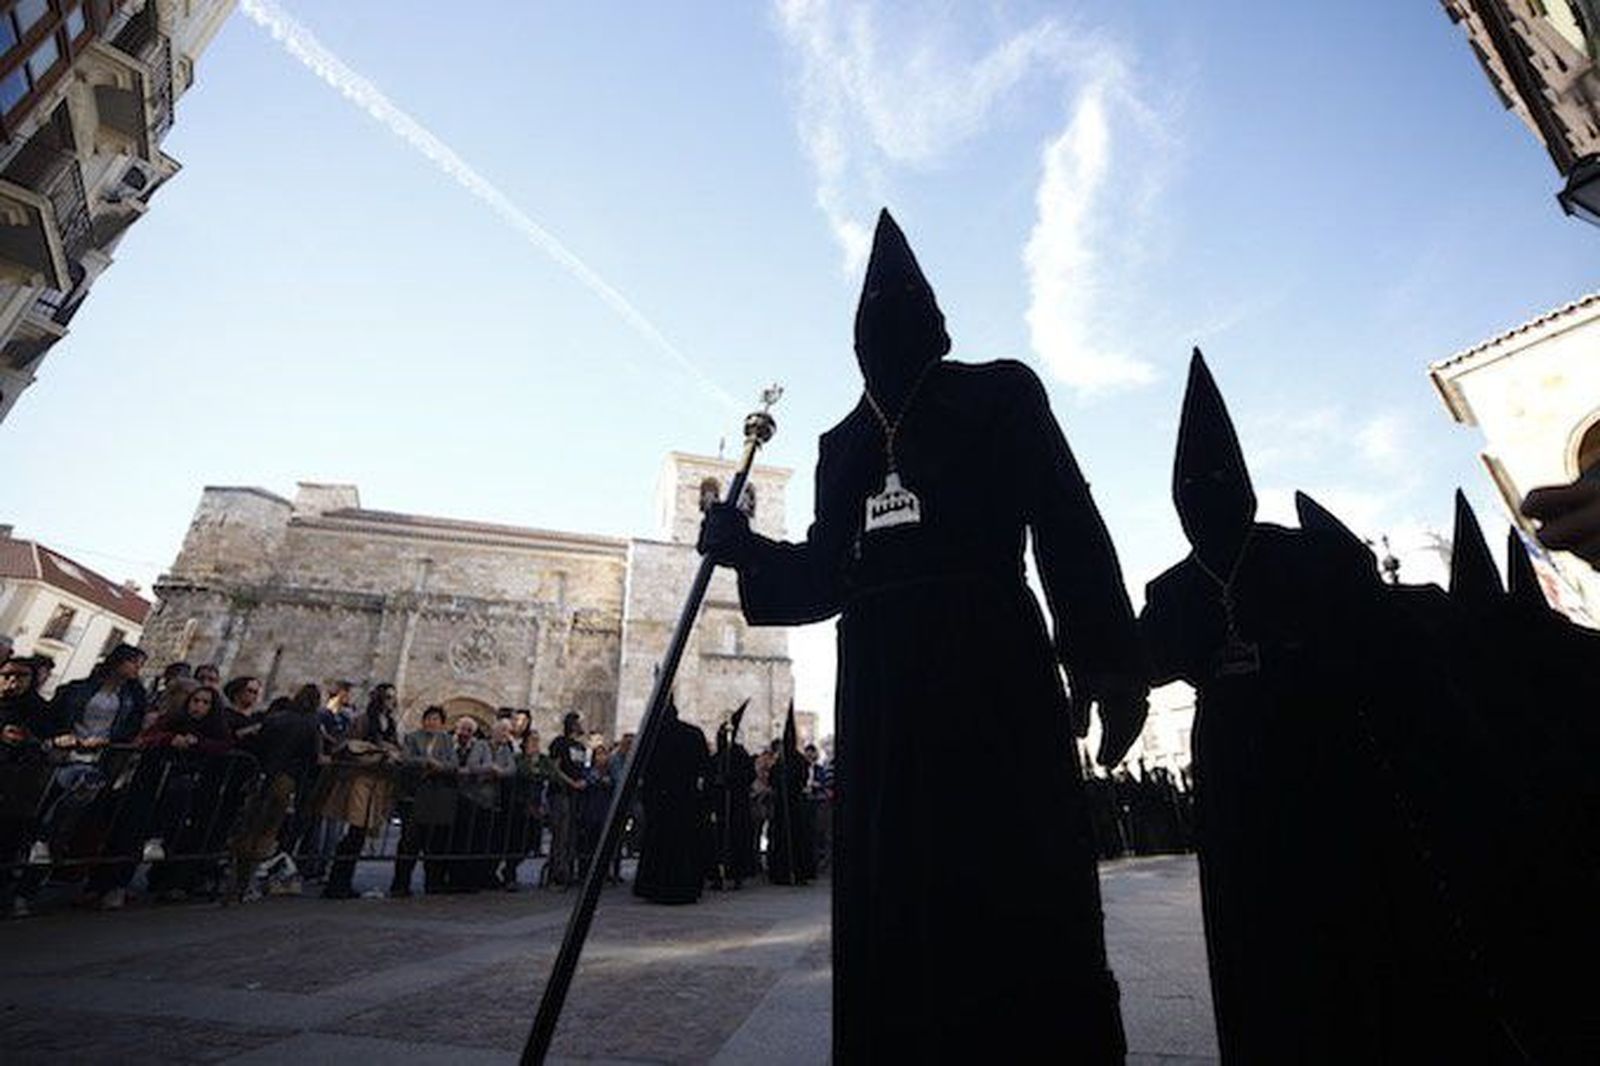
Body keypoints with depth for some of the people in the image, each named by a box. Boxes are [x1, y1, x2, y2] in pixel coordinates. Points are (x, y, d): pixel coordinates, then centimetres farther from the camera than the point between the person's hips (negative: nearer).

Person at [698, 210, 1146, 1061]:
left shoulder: (999, 394, 10)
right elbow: (830, 571, 17)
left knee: (1016, 887, -3)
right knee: (890, 889, 7)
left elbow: (1069, 527, 0)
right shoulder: (844, 442, 21)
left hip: (990, 667, -4)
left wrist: (1106, 660, -10)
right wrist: (748, 550, 0)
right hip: (882, 684, 4)